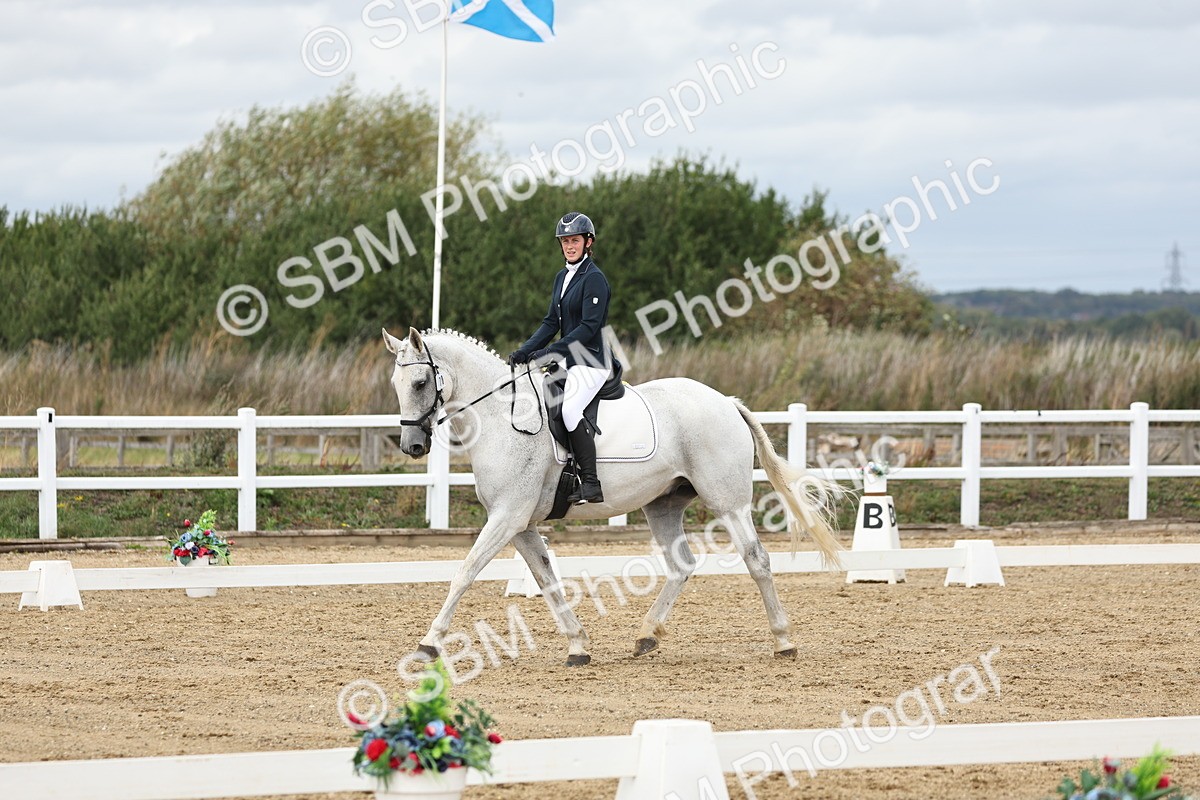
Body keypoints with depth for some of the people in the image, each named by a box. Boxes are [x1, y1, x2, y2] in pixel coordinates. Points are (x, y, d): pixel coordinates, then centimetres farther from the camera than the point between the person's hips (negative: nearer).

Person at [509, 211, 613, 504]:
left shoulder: (594, 279, -12)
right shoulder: (562, 277, 15)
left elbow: (589, 327, -18)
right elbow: (551, 323, 14)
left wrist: (551, 351, -22)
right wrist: (525, 351, 0)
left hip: (591, 361, -10)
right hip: (568, 360, 10)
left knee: (570, 410, -29)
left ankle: (591, 484, -29)